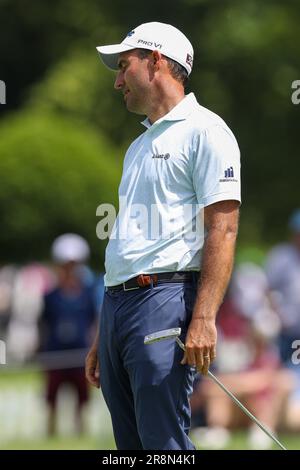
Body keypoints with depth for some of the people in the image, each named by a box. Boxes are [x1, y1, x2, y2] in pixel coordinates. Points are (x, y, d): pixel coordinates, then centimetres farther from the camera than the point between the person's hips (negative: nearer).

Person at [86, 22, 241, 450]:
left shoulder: (204, 130, -2)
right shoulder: (139, 147, 26)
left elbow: (223, 229, -12)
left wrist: (203, 319, -21)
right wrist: (101, 339, 22)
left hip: (165, 301, -9)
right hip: (117, 303, 9)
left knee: (164, 442, -15)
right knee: (131, 443, 5)